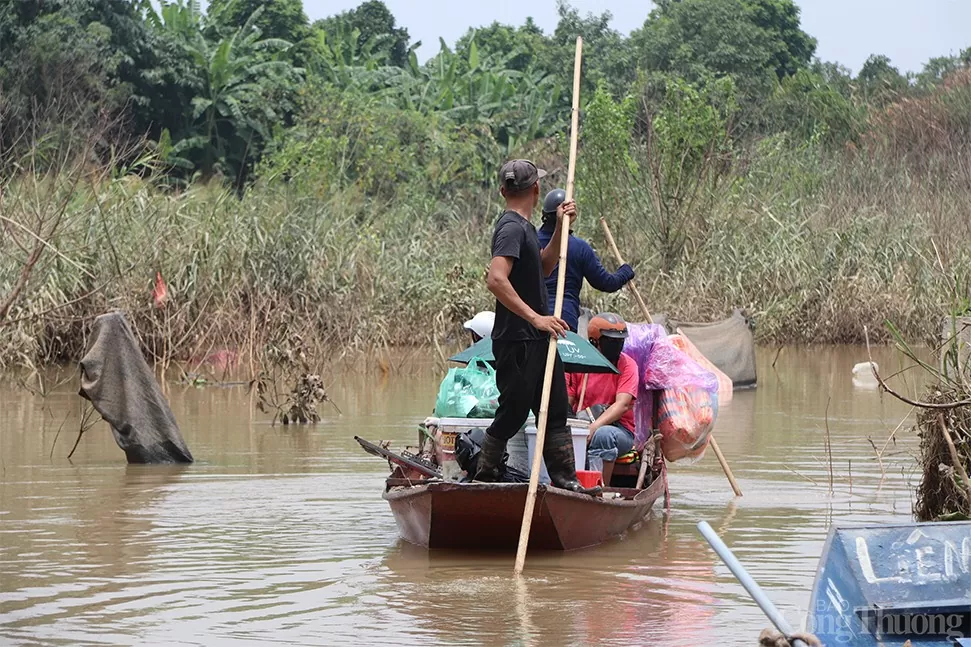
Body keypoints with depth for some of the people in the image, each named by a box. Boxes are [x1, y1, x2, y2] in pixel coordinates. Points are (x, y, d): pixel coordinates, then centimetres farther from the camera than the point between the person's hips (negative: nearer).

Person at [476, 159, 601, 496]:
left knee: (555, 411, 12)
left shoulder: (523, 227, 13)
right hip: (517, 341, -10)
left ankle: (565, 479, 16)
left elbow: (543, 268, 26)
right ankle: (483, 478, 6)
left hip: (538, 340, 10)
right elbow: (496, 279, -30)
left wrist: (561, 228, 13)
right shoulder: (512, 228, -17)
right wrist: (536, 317, -30)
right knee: (512, 414, -3)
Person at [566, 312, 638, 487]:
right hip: (582, 428, 2)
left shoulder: (627, 365, -2)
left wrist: (595, 426, -31)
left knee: (603, 434, -38)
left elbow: (622, 405, -15)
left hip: (620, 429, -2)